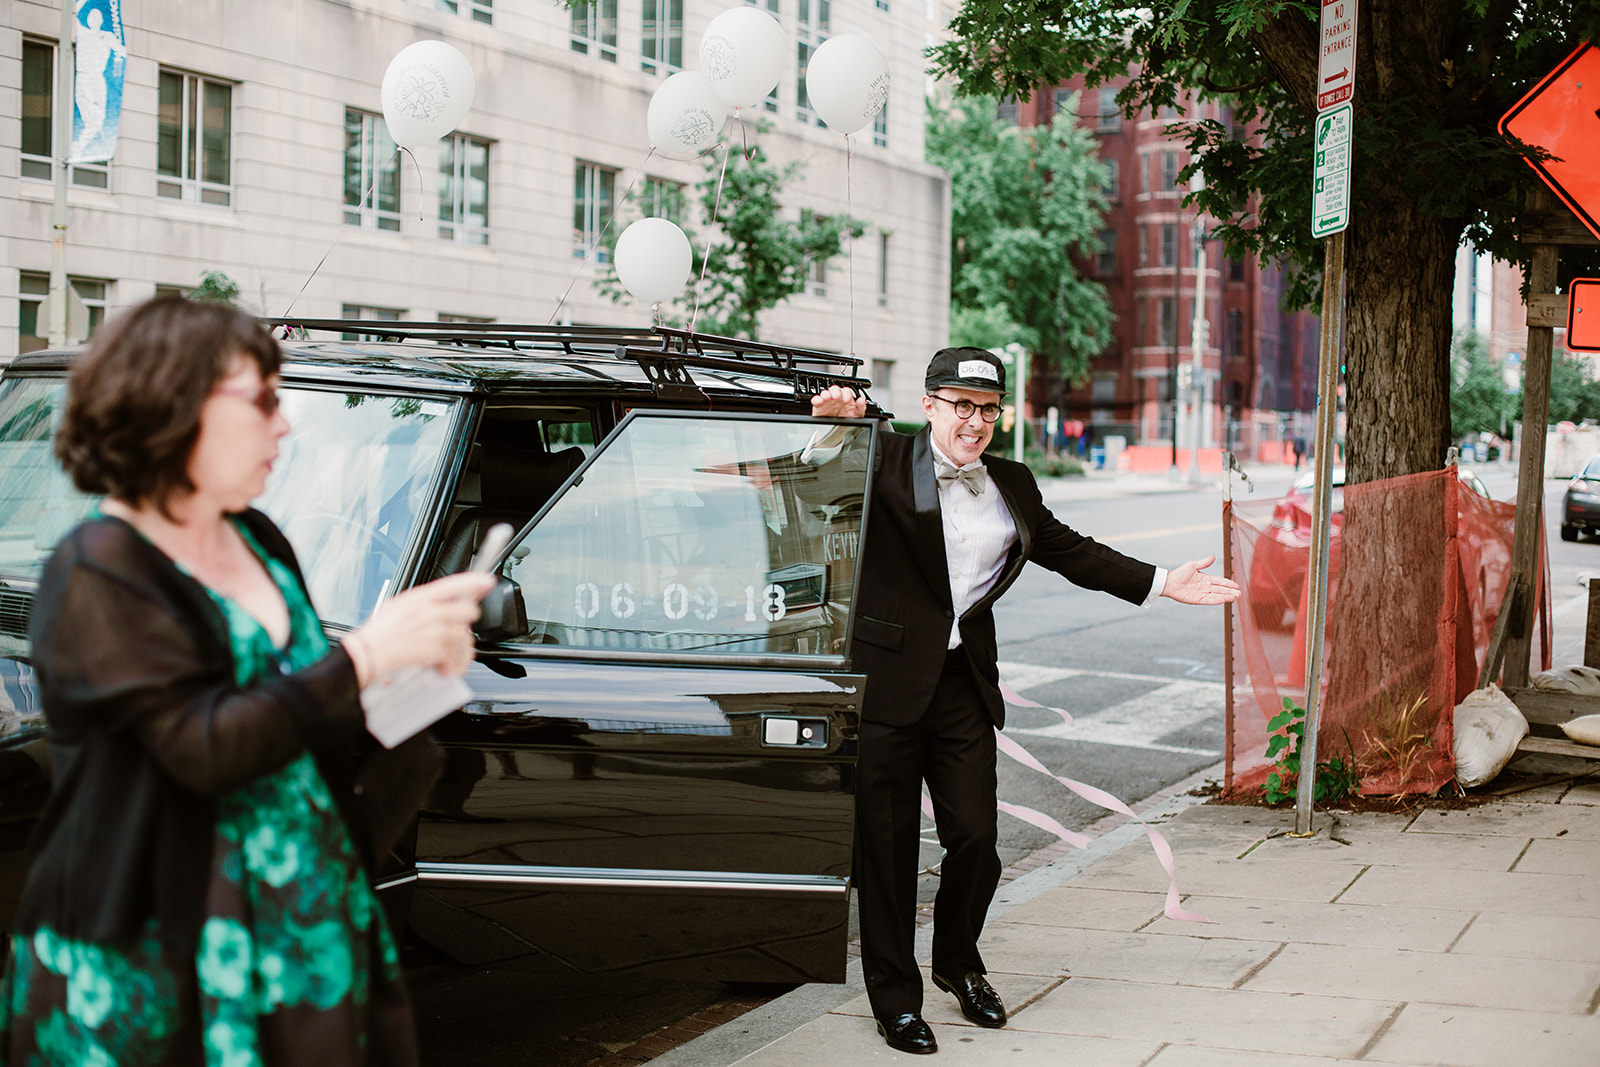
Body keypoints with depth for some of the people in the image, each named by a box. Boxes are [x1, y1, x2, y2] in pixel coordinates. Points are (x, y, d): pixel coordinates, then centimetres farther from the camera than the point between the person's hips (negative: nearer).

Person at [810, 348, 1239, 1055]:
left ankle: (958, 963, 31)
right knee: (888, 843, 2)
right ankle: (894, 995, 16)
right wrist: (834, 425, -26)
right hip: (888, 678, -5)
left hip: (966, 683, 5)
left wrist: (1161, 584, 21)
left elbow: (1068, 551, 23)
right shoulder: (886, 461, -4)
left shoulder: (1013, 486, 14)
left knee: (975, 836, 4)